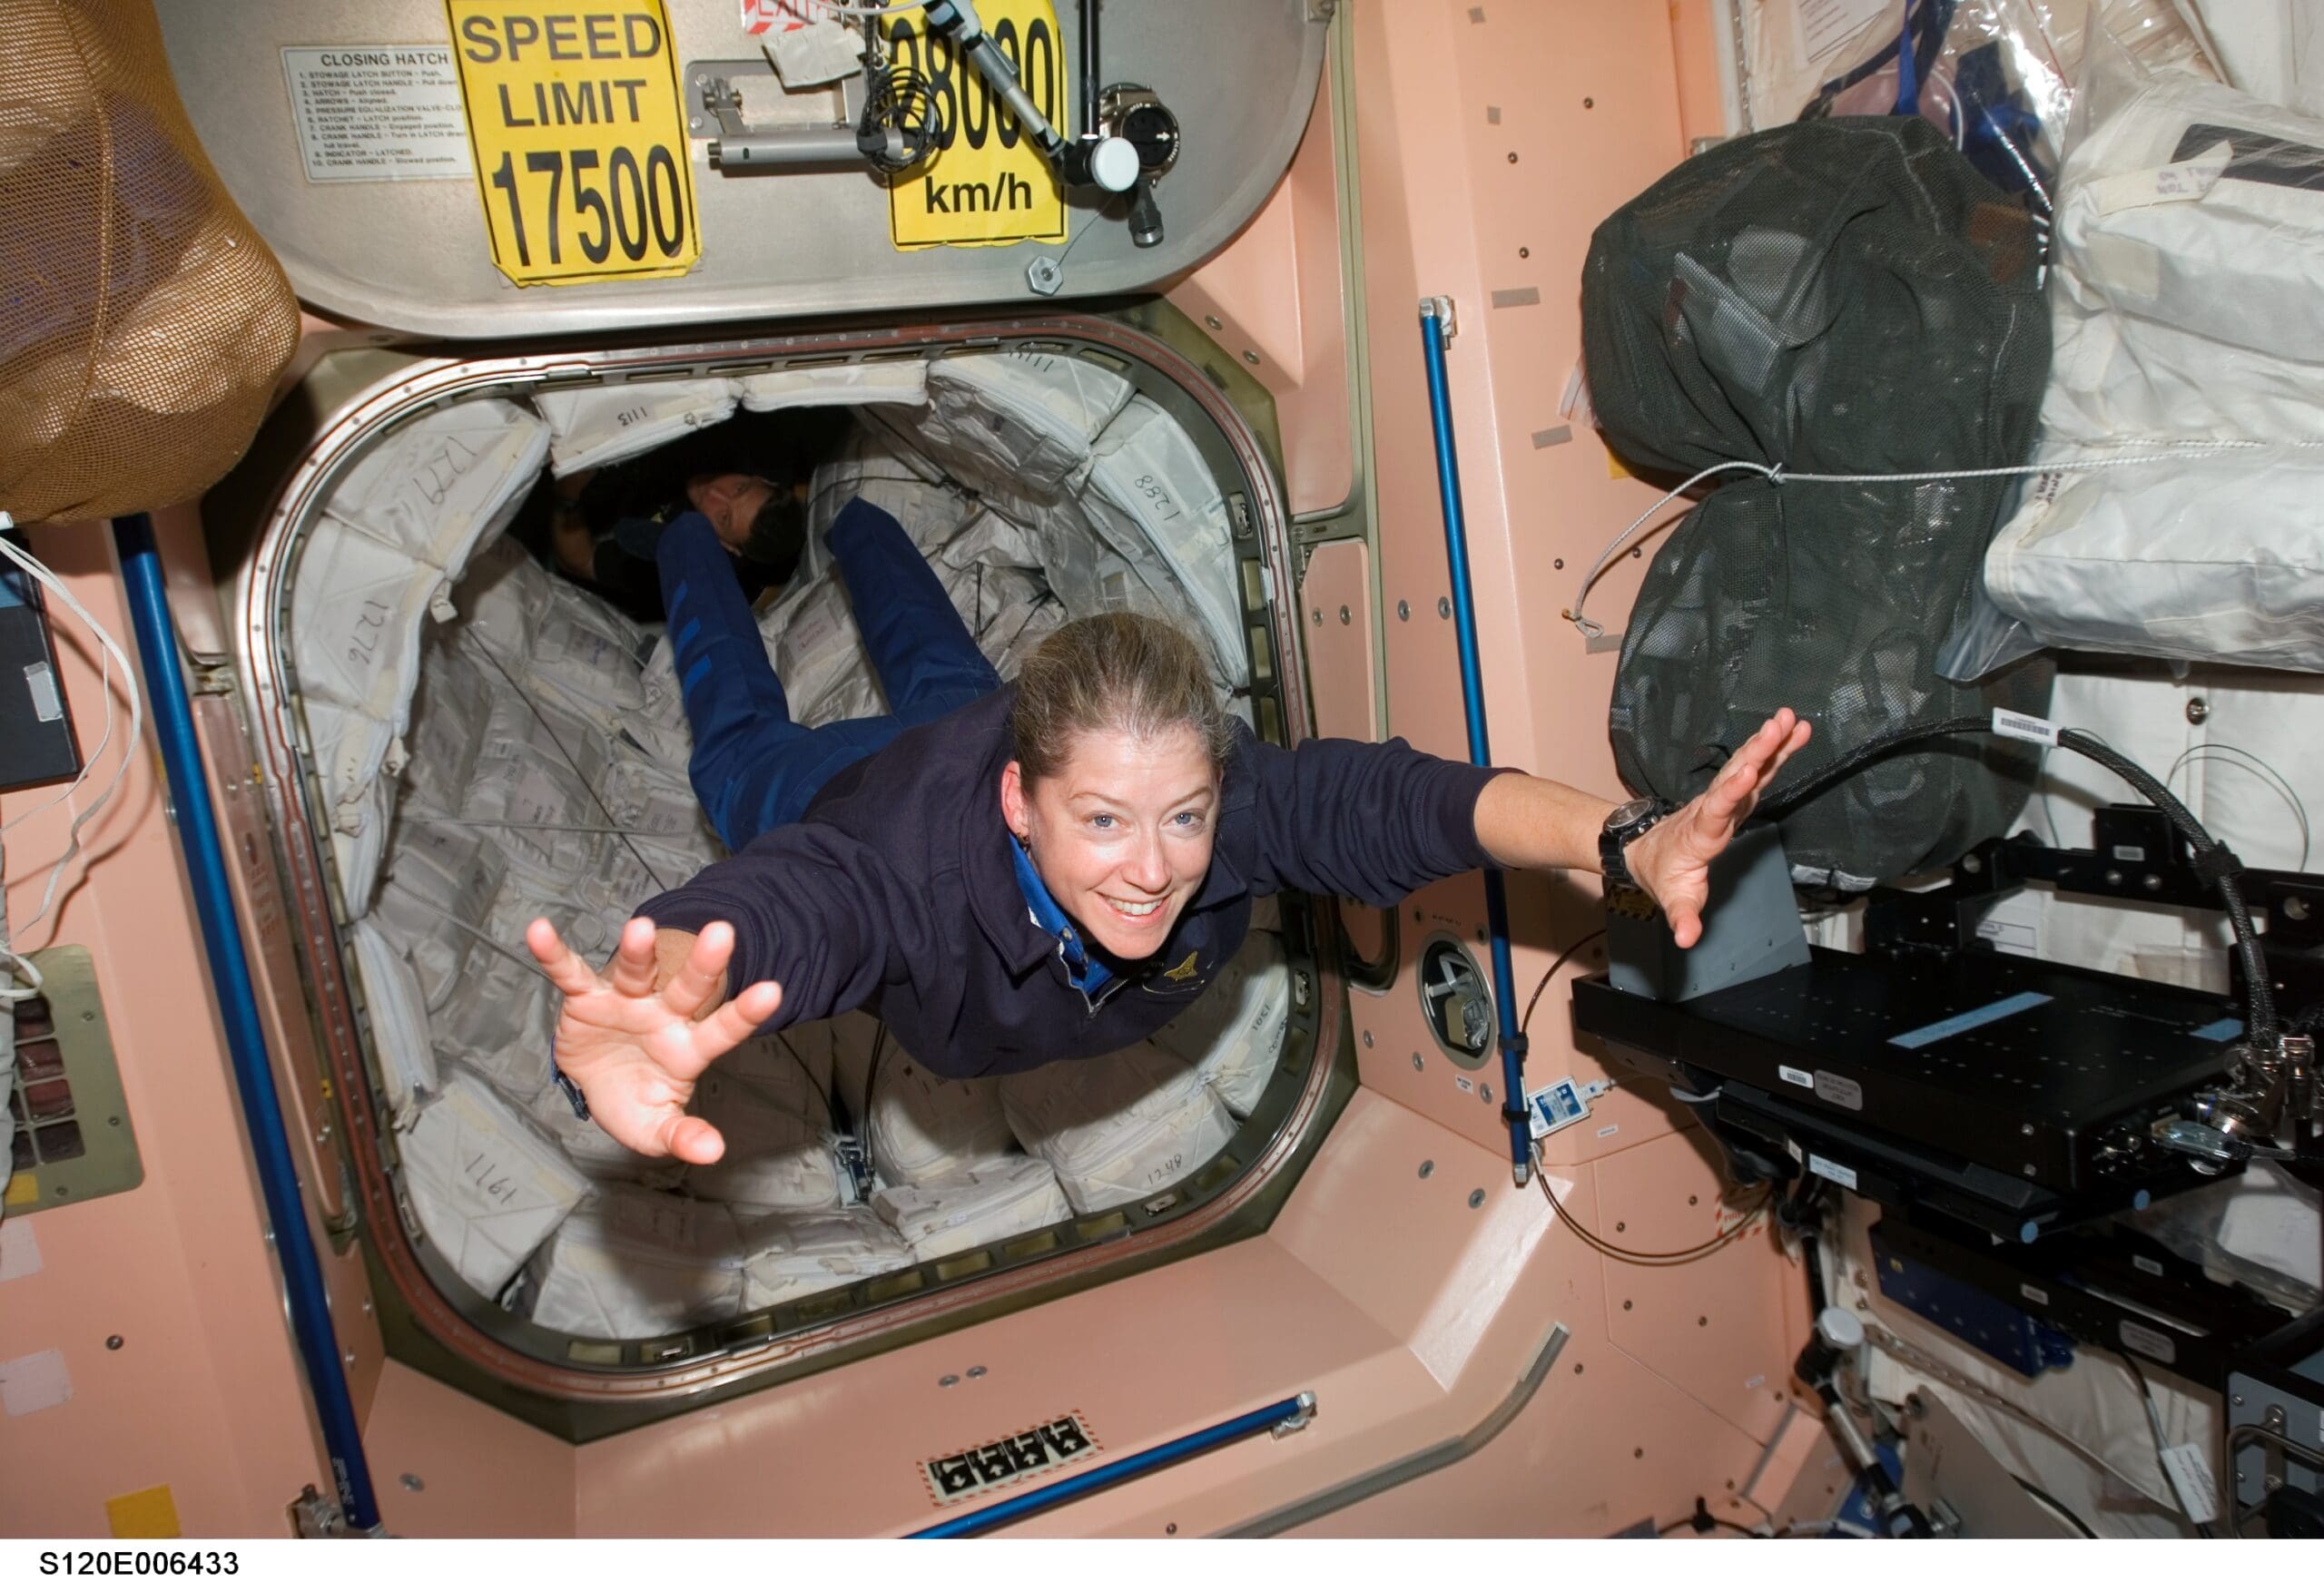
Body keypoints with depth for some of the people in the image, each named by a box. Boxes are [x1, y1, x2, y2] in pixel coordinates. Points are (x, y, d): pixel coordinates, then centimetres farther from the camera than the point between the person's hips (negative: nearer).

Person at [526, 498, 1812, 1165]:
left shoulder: (1235, 805, -46)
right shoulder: (918, 868, -56)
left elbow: (1406, 797, -53)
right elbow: (754, 914, -72)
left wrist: (1632, 843, -71)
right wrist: (626, 1037, -96)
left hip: (983, 726, 3)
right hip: (845, 806, -2)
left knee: (943, 675, 40)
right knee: (746, 738, 35)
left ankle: (844, 512, 69)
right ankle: (696, 533, 62)